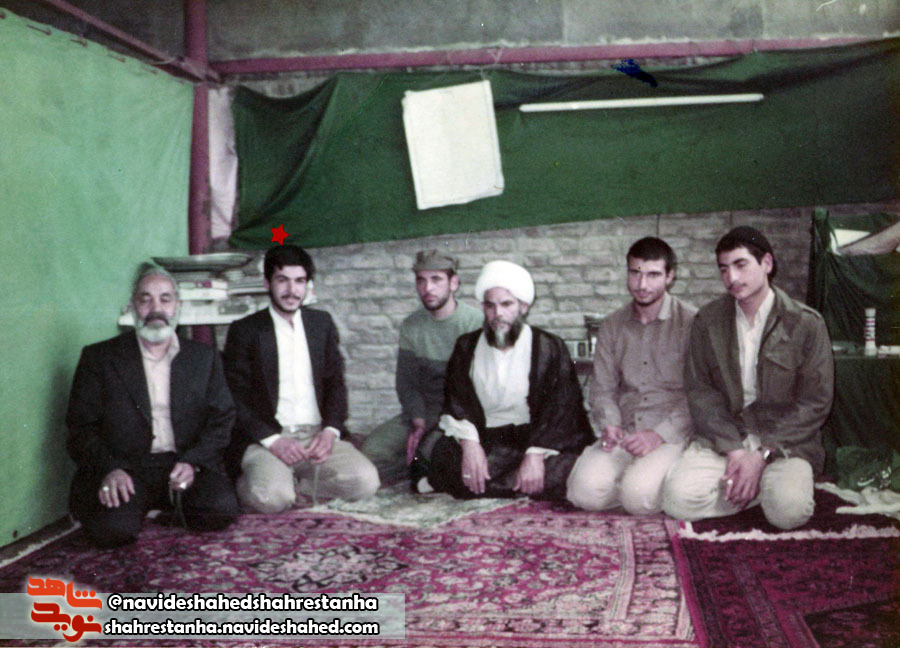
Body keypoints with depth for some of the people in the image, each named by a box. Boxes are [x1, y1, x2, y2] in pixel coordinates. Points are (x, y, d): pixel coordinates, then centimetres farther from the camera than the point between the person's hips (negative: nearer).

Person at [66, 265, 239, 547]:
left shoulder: (204, 357, 15)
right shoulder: (99, 358, 10)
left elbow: (221, 419, 8)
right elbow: (81, 428, 3)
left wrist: (192, 462, -11)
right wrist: (109, 469, -16)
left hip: (188, 464, 1)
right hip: (123, 467, -1)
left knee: (221, 509, -27)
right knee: (112, 528, -30)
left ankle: (177, 509, 6)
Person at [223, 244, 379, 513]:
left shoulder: (322, 323, 15)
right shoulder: (244, 330, 4)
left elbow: (335, 382, 12)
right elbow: (236, 398, -3)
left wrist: (330, 430, -7)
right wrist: (272, 440, -17)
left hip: (318, 436, 4)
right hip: (266, 437, -4)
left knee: (365, 481, -22)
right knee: (272, 497, -32)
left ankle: (293, 483, -2)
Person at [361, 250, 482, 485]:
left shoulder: (475, 322, -10)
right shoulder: (411, 326, 5)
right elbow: (406, 383, 5)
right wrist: (418, 423, -12)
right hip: (424, 411, 5)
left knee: (436, 450, -33)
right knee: (371, 451, -15)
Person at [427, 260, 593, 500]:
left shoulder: (550, 348, 1)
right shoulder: (467, 347, 10)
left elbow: (561, 408, -7)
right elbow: (456, 400, 2)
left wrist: (536, 454, -22)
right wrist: (469, 442, -17)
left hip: (536, 437, -2)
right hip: (487, 438, 3)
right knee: (444, 456, -28)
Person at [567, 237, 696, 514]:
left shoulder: (691, 323, -2)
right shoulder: (612, 327, 14)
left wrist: (660, 435, -18)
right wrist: (609, 424, -7)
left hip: (674, 432, -3)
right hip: (624, 433, 4)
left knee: (639, 496, -29)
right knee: (585, 491, -22)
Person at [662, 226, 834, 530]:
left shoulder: (806, 324, -2)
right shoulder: (707, 321, 6)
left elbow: (815, 402, -4)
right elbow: (699, 391, 2)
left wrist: (762, 455, -14)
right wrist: (734, 450, -13)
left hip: (785, 440, -2)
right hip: (722, 437, 2)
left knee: (789, 508, -32)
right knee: (678, 498, -24)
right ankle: (763, 488, -3)